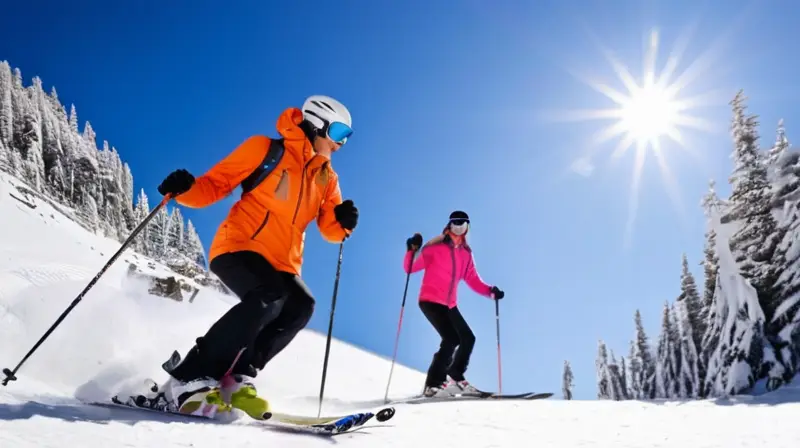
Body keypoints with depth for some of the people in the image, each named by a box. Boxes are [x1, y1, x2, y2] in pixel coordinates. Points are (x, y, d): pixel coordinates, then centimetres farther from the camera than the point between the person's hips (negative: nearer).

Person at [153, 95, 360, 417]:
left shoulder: (327, 178, 14)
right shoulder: (265, 149, -2)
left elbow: (331, 230, 11)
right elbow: (216, 184, -3)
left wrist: (343, 221, -11)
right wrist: (186, 189, -22)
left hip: (280, 264, 6)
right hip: (238, 247, -6)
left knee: (301, 306, -22)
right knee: (268, 297, -32)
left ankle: (237, 378, -11)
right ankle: (191, 379, -22)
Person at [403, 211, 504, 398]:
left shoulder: (466, 254, 11)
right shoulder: (435, 247, -7)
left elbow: (473, 280, 11)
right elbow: (410, 267, -7)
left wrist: (490, 291, -4)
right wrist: (412, 250, -25)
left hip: (449, 304, 7)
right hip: (430, 300, -7)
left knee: (468, 339, 12)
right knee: (451, 339, -19)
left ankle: (455, 377, 32)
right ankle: (433, 384, -9)